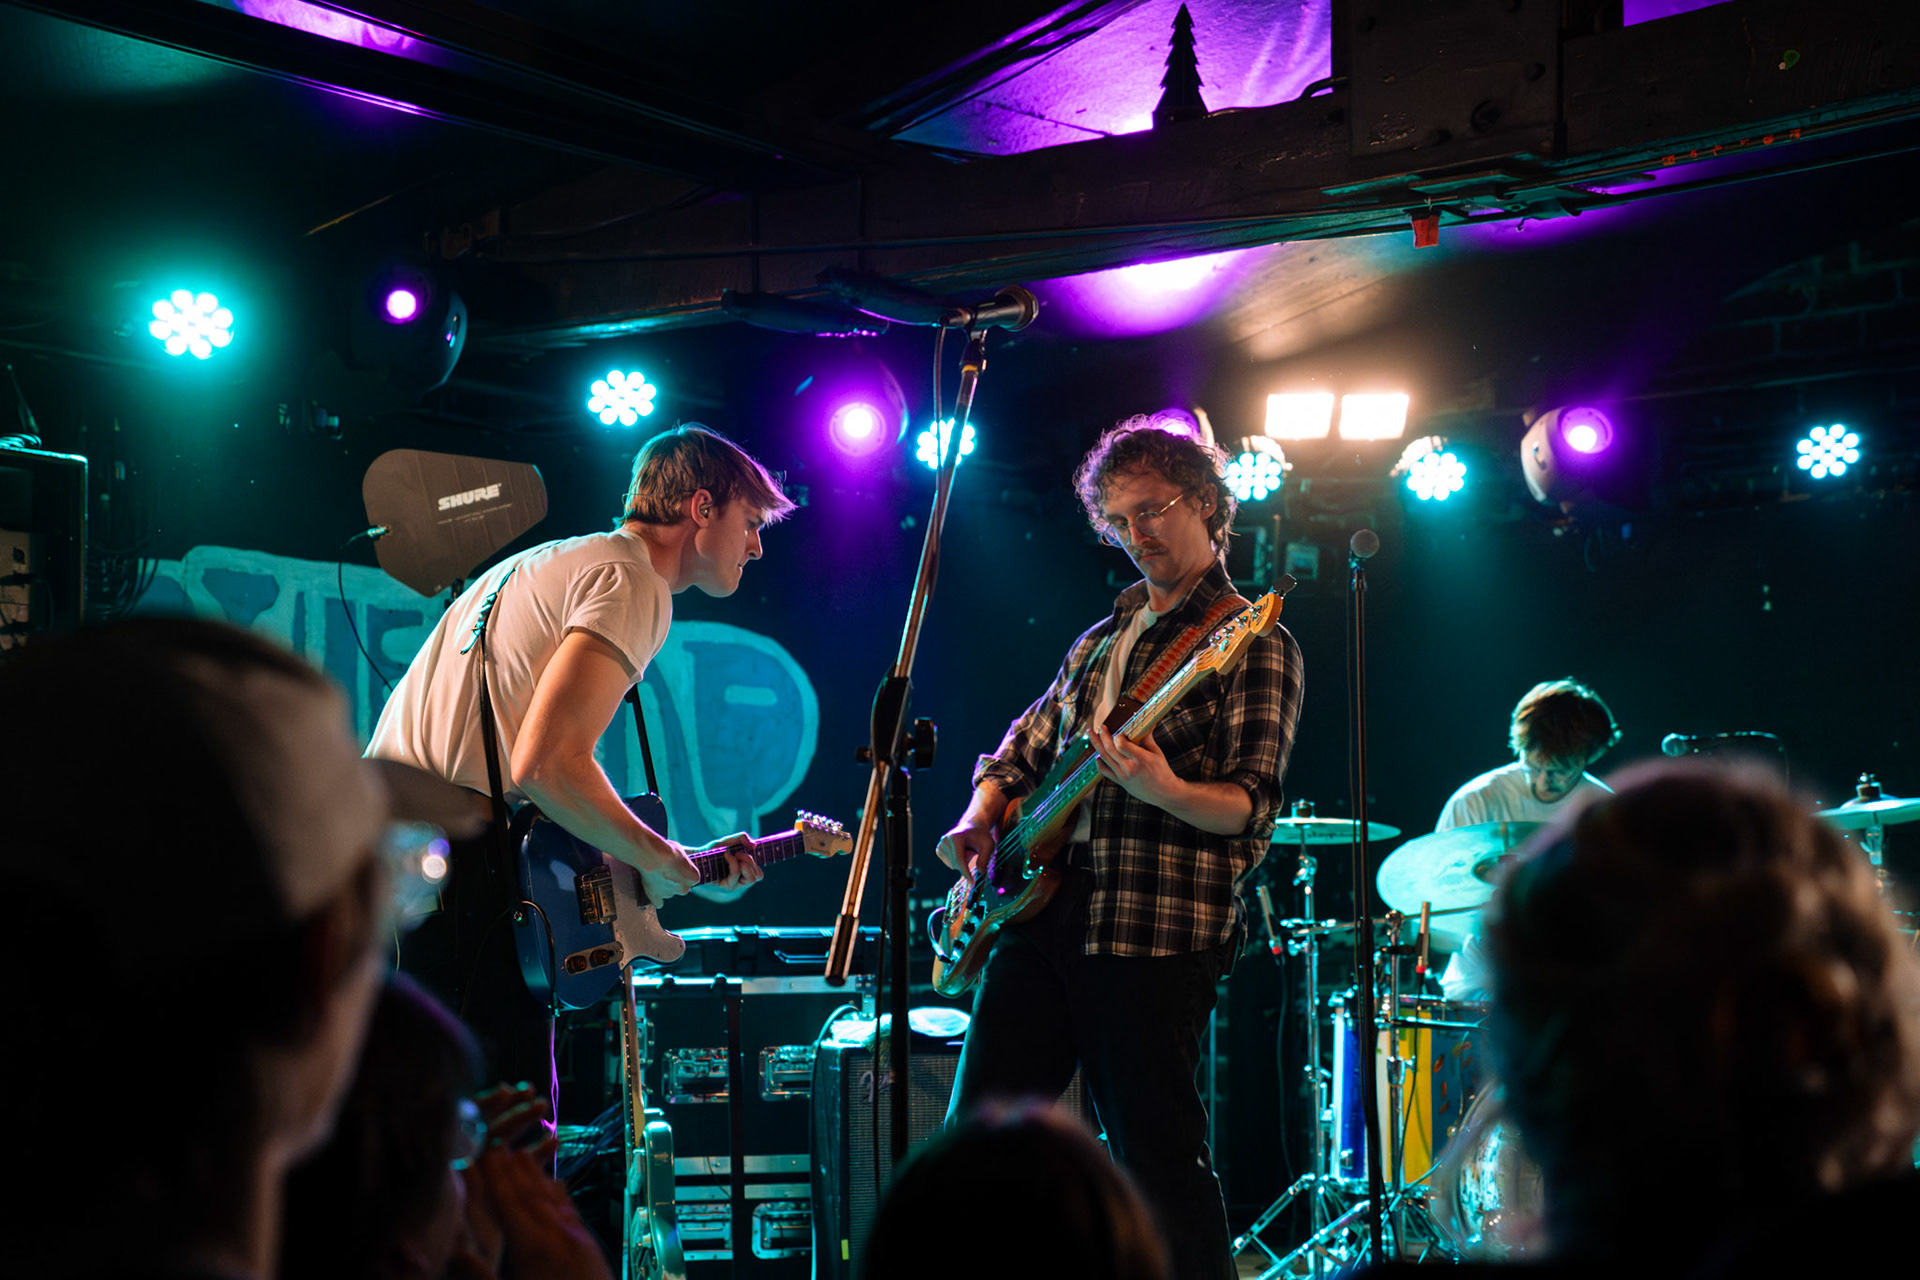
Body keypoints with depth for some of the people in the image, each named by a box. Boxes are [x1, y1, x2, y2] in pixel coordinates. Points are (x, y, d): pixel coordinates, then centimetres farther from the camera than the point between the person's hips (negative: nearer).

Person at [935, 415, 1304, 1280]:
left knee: (1161, 1161, -5)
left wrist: (1162, 791, -29)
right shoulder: (1103, 639, 21)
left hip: (1155, 924, -7)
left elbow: (1253, 808, -10)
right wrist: (979, 821, 8)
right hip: (1040, 908, 7)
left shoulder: (1253, 643, -1)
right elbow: (1021, 751, 28)